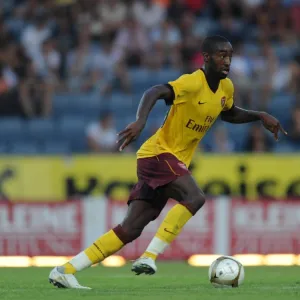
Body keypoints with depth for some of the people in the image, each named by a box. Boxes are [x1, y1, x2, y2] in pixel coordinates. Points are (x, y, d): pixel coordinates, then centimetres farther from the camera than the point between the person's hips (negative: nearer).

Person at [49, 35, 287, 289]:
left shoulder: (226, 88, 8)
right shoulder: (192, 83, -19)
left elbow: (229, 114, 29)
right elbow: (154, 93, -33)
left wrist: (259, 116, 15)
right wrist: (140, 122, -50)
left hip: (175, 162, 8)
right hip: (158, 153, -8)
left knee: (130, 230, 0)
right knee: (195, 197, -31)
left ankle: (66, 270, 1)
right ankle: (149, 257, -28)